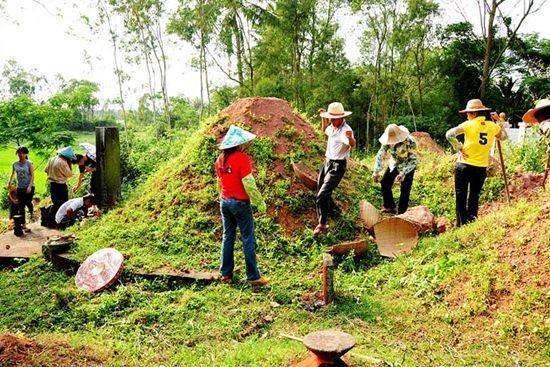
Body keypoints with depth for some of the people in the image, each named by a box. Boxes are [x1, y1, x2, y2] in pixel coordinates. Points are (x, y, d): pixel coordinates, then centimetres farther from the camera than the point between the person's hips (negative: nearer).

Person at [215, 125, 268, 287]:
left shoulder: (221, 159, 4)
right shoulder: (242, 158, -18)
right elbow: (249, 184, -19)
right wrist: (260, 202, -9)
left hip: (224, 201, 7)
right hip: (240, 203, -7)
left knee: (228, 237, 16)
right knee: (248, 239, 3)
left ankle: (226, 273, 22)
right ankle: (253, 276, 10)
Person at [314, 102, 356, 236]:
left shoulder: (345, 130, -24)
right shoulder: (332, 126, 2)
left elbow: (352, 144, -44)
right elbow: (324, 131, 26)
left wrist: (350, 138, -65)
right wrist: (323, 118, 13)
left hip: (338, 166, -9)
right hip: (328, 162, 9)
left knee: (322, 195, -16)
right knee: (321, 190, 24)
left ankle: (323, 224, -4)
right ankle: (333, 209, 47)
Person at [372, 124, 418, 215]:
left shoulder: (410, 142, -34)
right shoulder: (388, 141, -22)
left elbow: (413, 160, -29)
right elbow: (380, 155, -15)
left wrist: (403, 173, -40)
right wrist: (376, 172, -23)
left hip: (408, 166, -5)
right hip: (394, 164, 5)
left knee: (405, 189, -6)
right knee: (385, 183, 4)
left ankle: (401, 212, 6)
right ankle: (390, 207, 21)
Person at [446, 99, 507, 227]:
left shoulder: (469, 125, -8)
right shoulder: (493, 126, 4)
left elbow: (449, 134, -19)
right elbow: (503, 136, 23)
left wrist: (459, 148, -10)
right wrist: (499, 122, 23)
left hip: (464, 165, -3)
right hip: (481, 168, 4)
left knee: (461, 197, 6)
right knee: (474, 197, 14)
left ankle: (461, 224, 8)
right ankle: (471, 223, 15)